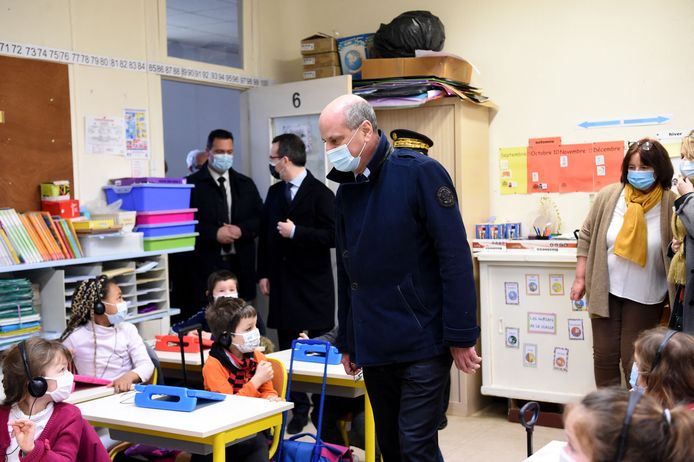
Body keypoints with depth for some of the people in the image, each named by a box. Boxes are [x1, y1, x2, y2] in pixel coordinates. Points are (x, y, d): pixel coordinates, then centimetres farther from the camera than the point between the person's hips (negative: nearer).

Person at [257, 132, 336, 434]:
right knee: (287, 349, 8)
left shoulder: (320, 194, -8)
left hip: (312, 285, -6)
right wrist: (264, 273, 10)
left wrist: (296, 232, -18)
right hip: (282, 282, 6)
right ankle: (298, 408, 18)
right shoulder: (274, 192, 11)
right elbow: (265, 234, 15)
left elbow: (332, 236, -15)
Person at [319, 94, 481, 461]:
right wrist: (346, 341, 16)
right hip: (373, 347, 6)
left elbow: (455, 257, -14)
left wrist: (460, 336, -16)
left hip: (422, 342, -6)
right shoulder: (346, 190, 8)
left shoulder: (420, 173, -11)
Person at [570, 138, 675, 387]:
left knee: (634, 358, 3)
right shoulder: (608, 196, -4)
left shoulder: (671, 204, -10)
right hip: (605, 291, 2)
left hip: (644, 296, -2)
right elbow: (586, 237, 4)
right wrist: (580, 278, 3)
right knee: (604, 355, 8)